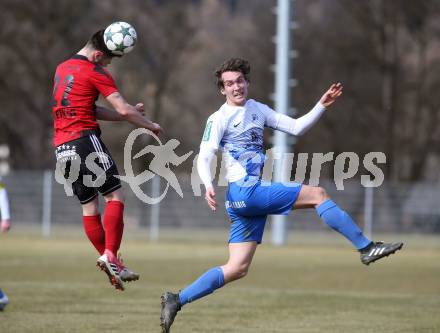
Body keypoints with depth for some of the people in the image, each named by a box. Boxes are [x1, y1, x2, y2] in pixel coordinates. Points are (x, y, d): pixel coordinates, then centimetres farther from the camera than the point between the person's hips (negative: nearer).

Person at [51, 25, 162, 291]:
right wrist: (150, 125, 7)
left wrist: (129, 114, 19)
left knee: (89, 206, 6)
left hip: (62, 147, 8)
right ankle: (110, 255, -19)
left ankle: (109, 263, 2)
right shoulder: (95, 73, -4)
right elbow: (124, 110, -9)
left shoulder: (62, 69, 21)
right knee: (115, 196, -7)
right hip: (85, 139, -8)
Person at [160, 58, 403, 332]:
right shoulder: (219, 119, -4)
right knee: (318, 194, -11)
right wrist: (208, 185, -30)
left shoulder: (258, 110, 17)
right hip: (243, 192, -8)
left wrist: (322, 106, 6)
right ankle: (367, 248, -6)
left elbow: (296, 127, 17)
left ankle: (176, 301, 6)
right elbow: (204, 158, -12)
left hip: (254, 197, 8)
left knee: (238, 269, 5)